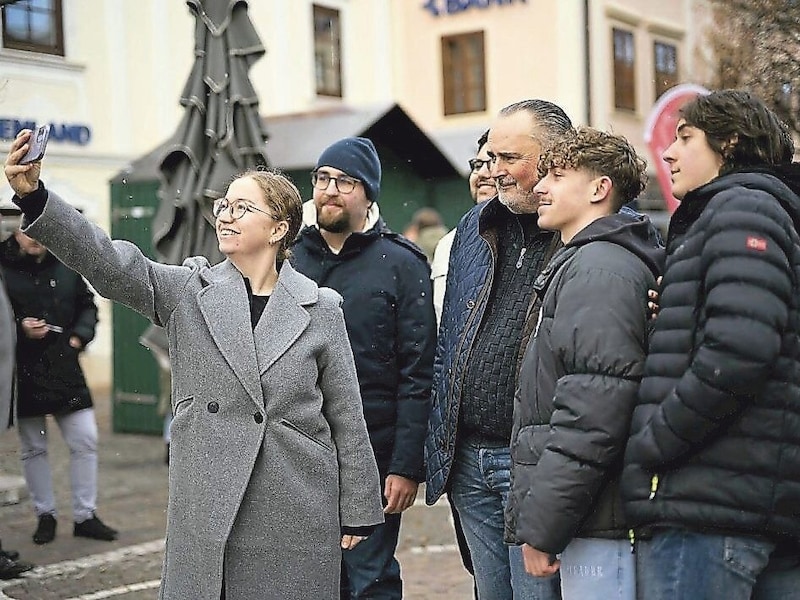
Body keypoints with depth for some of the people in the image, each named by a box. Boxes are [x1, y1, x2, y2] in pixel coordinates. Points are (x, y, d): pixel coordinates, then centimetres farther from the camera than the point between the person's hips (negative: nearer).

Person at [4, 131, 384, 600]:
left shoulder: (320, 308, 1)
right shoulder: (188, 293, 3)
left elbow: (347, 416, 4)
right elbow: (108, 263, -12)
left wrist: (357, 511, 6)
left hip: (298, 514, -1)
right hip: (208, 512, 1)